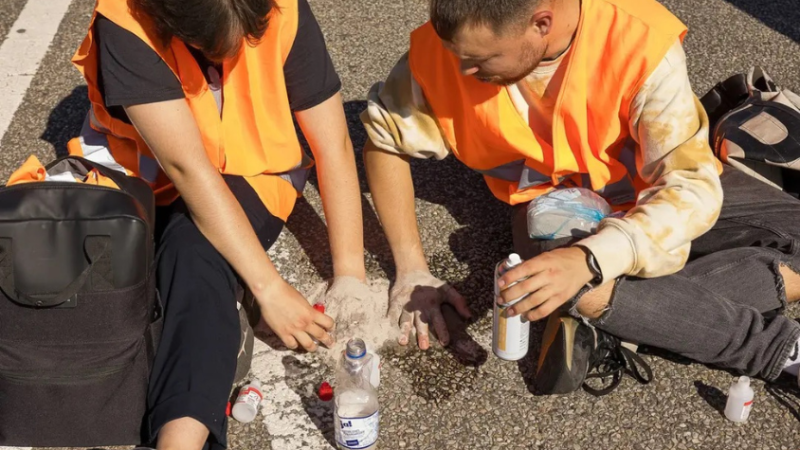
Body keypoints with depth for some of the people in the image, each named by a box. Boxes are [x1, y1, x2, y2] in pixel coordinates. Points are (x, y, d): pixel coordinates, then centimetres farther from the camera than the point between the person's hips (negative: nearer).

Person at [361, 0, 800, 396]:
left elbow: (691, 189, -30)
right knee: (580, 287, -33)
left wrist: (588, 260, -46)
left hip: (655, 191, 0)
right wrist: (411, 269, -10)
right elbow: (385, 139, -7)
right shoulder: (443, 45, -22)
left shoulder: (641, 40, -29)